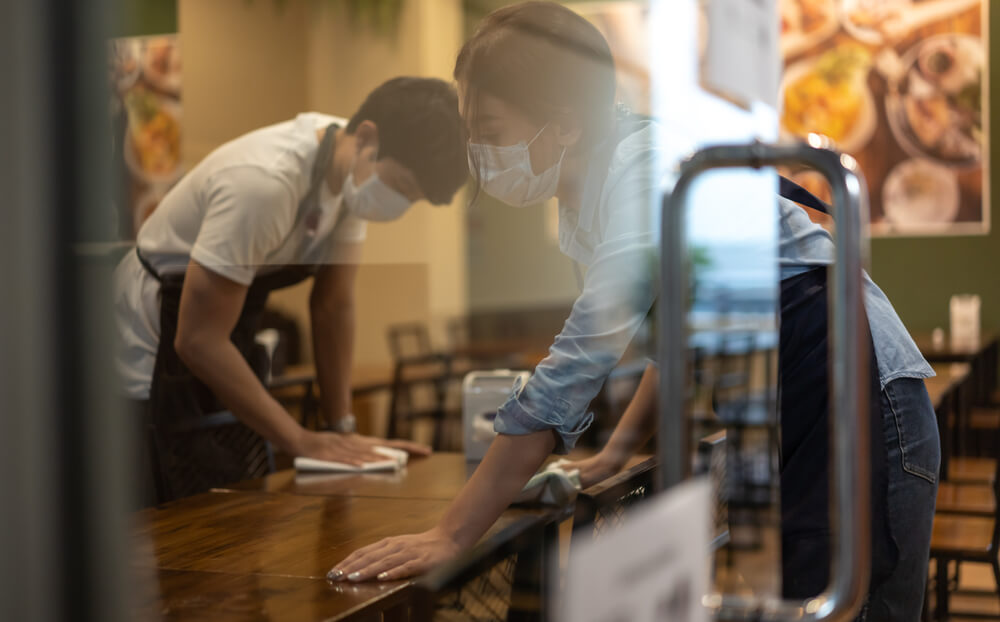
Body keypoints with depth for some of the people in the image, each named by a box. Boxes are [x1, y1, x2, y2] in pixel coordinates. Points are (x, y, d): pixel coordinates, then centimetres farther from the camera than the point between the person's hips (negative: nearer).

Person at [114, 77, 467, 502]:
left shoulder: (356, 170, -8)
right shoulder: (264, 183, -34)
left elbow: (334, 305, 0)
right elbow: (198, 340, -30)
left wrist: (343, 428, -3)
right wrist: (300, 441, -25)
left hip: (220, 353, 8)